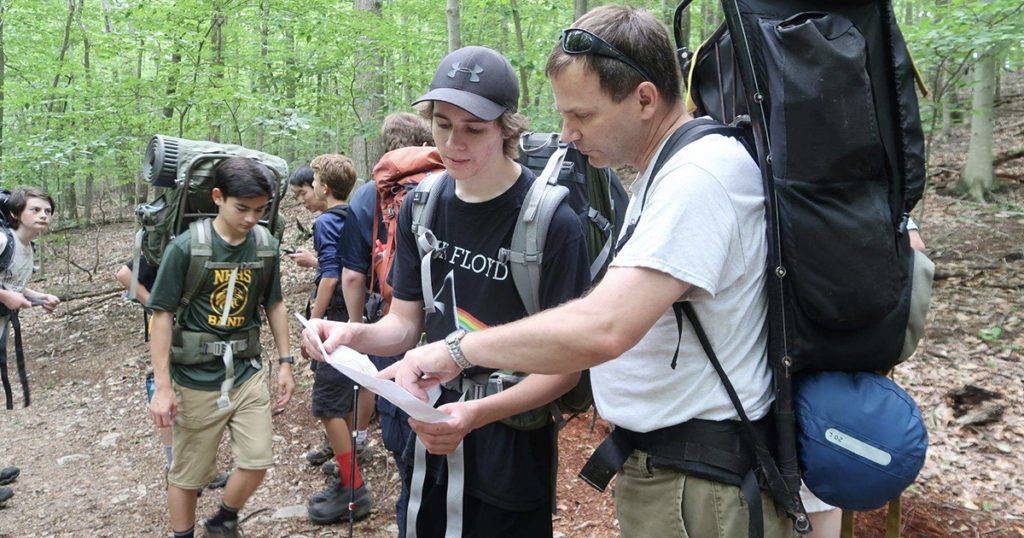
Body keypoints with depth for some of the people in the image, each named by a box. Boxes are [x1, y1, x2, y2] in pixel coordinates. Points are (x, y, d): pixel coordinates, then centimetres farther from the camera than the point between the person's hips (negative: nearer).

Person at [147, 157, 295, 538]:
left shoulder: (266, 246, -1)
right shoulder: (186, 247, -13)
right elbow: (163, 315, -10)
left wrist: (285, 363, 9)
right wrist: (162, 386, -12)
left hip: (247, 374, 3)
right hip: (196, 379, -3)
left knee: (257, 460, 3)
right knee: (187, 473, 10)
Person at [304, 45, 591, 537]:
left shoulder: (553, 222, -18)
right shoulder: (421, 207, -1)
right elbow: (405, 322, 6)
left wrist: (480, 414, -30)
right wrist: (352, 334, -16)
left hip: (511, 446, -4)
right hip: (429, 433, 5)